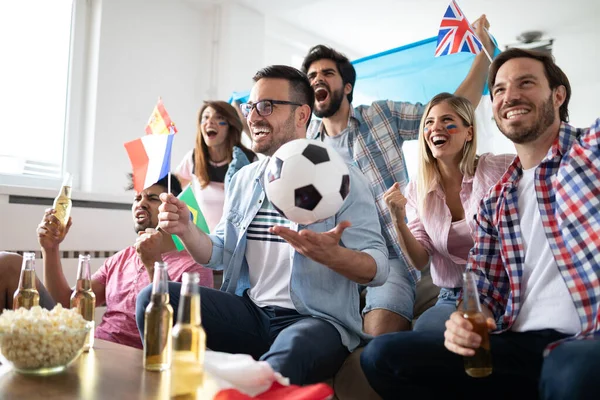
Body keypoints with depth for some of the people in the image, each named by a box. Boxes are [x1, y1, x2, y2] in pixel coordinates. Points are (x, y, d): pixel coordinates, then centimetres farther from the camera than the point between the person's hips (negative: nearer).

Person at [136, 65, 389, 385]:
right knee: (153, 298, -12)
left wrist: (330, 255, -31)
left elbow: (378, 268, -10)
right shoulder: (244, 179, 14)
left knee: (292, 349, -40)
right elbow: (220, 254, 14)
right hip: (250, 312, 6)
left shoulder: (342, 179, -4)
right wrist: (186, 229, -7)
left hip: (319, 321, -5)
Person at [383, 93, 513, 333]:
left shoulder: (501, 169, -9)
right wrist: (398, 220, -16)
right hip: (452, 297, 3)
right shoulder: (417, 190, 2)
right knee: (424, 329, -27)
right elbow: (420, 261, 0)